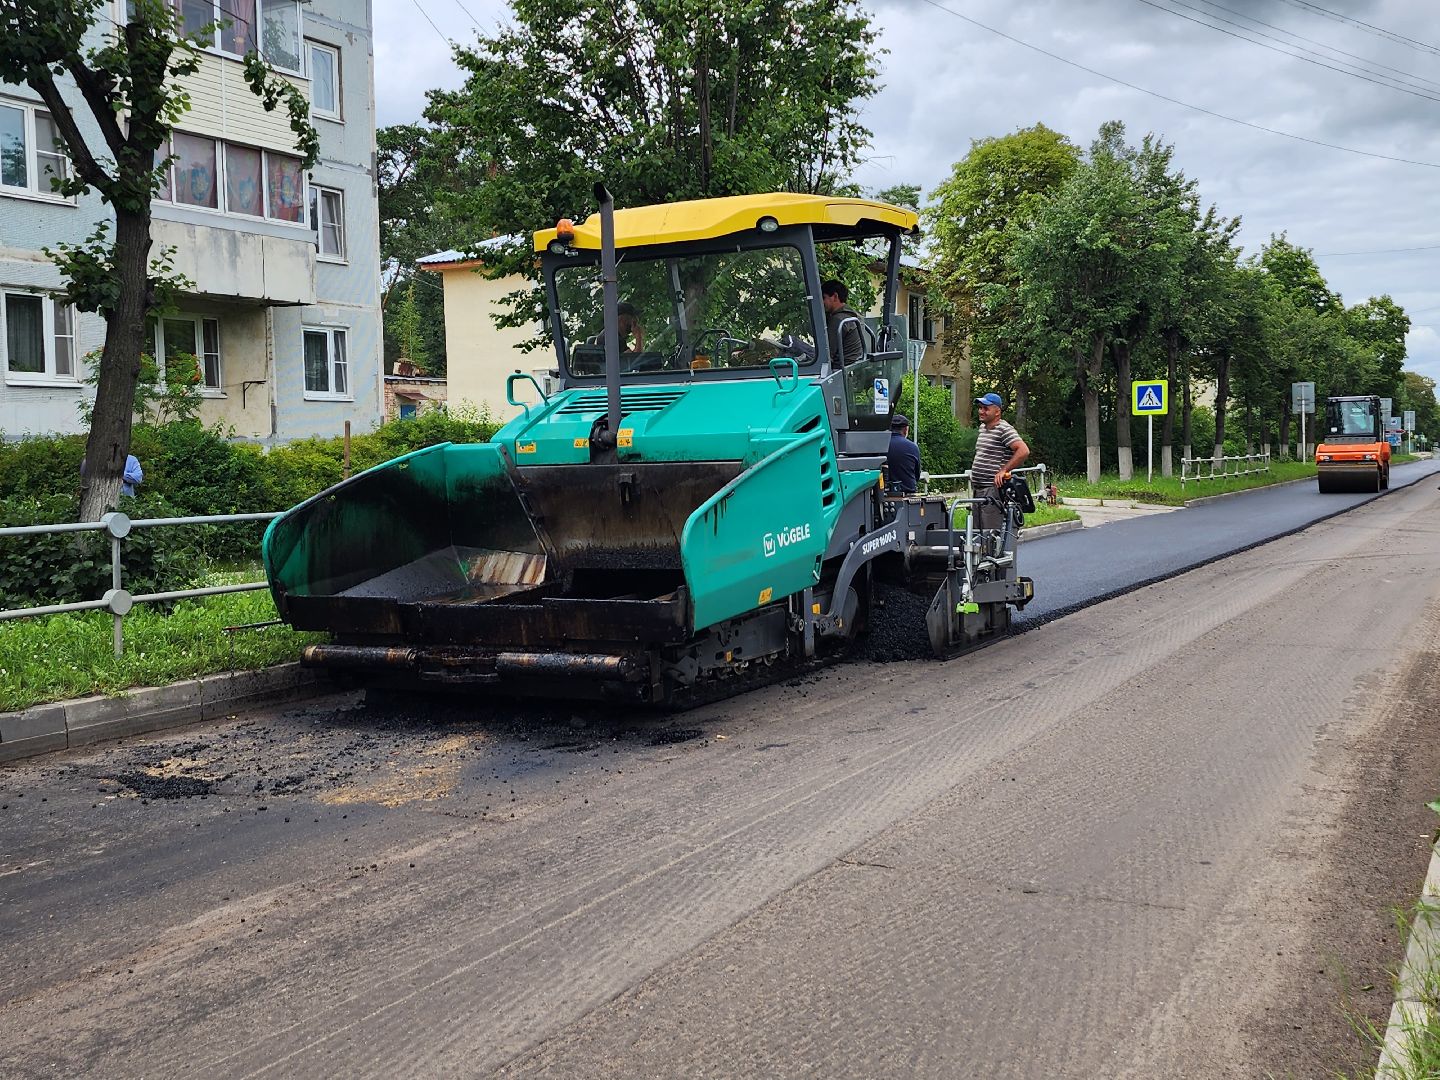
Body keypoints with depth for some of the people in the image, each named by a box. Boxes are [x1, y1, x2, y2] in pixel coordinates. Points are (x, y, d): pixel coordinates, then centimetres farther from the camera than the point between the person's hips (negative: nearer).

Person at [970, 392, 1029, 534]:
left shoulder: (1004, 429, -12)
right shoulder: (983, 428, 16)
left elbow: (1024, 451, -23)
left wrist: (1003, 470, -20)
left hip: (993, 489, -9)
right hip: (978, 490, 9)